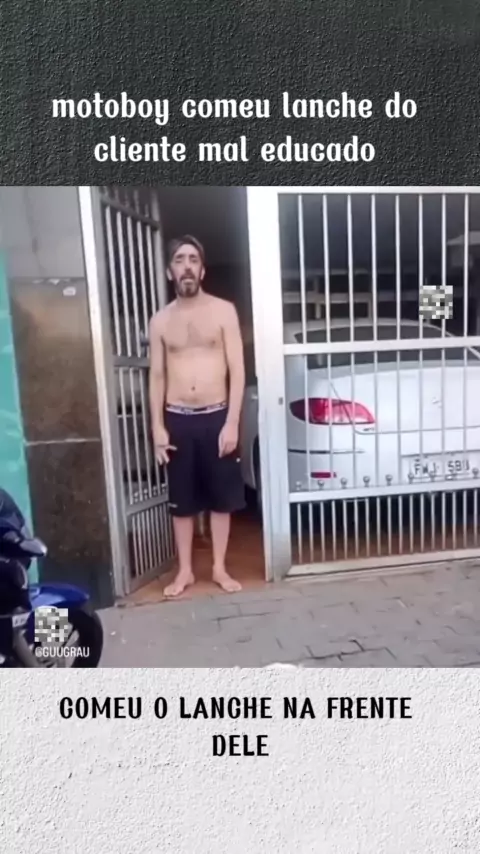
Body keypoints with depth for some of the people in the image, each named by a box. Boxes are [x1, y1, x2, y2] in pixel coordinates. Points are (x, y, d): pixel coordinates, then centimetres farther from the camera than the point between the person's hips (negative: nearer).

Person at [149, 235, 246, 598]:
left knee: (222, 497, 8)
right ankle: (185, 570, 26)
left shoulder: (224, 311, -1)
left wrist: (232, 422, -11)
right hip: (178, 419, 2)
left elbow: (237, 370, -5)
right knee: (182, 500, 10)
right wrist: (158, 427, -1)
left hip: (217, 416, -1)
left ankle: (220, 567, 26)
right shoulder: (161, 320, 5)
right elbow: (157, 376, 6)